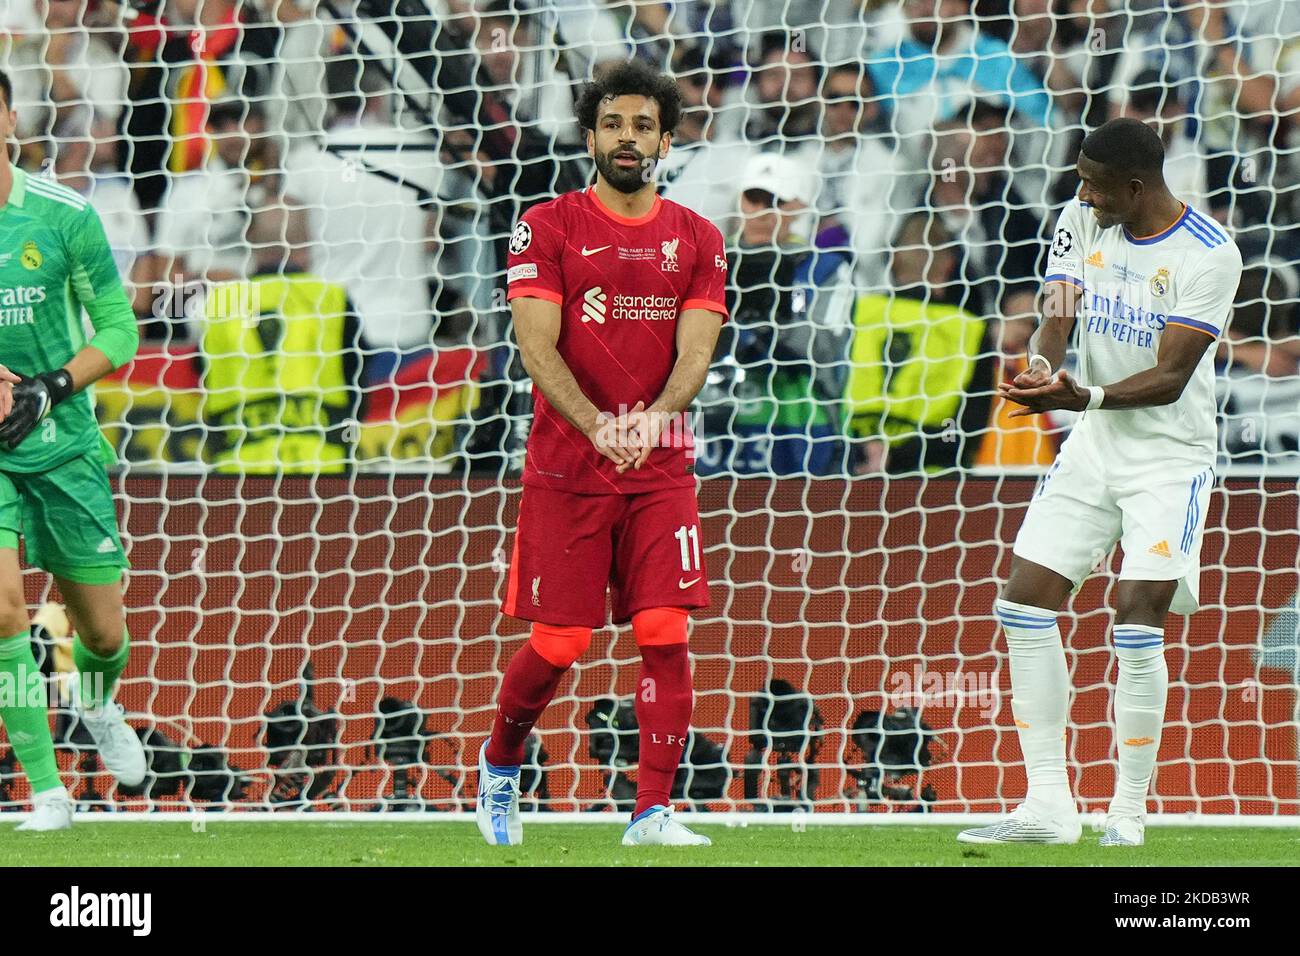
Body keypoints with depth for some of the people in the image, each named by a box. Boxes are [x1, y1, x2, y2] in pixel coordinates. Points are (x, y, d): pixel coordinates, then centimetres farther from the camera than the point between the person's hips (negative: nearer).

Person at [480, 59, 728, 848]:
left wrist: (652, 419, -22)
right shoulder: (549, 228, 1)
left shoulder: (696, 239, 8)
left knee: (666, 632, -9)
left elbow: (695, 354, -1)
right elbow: (538, 348, -8)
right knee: (559, 643, -1)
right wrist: (598, 426, -25)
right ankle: (499, 766, 26)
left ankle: (653, 812, -6)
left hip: (662, 468, 2)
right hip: (565, 468, -2)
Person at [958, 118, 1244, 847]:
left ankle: (1129, 813, -3)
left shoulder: (1209, 255, -17)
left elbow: (1171, 377, -21)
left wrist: (1084, 397, -35)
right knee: (1025, 609, 0)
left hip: (1172, 454, -6)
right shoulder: (1082, 220, 0)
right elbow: (1058, 316, -7)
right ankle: (1049, 806, 5)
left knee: (1138, 622, -15)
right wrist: (1044, 365, -30)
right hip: (1093, 450, 6)